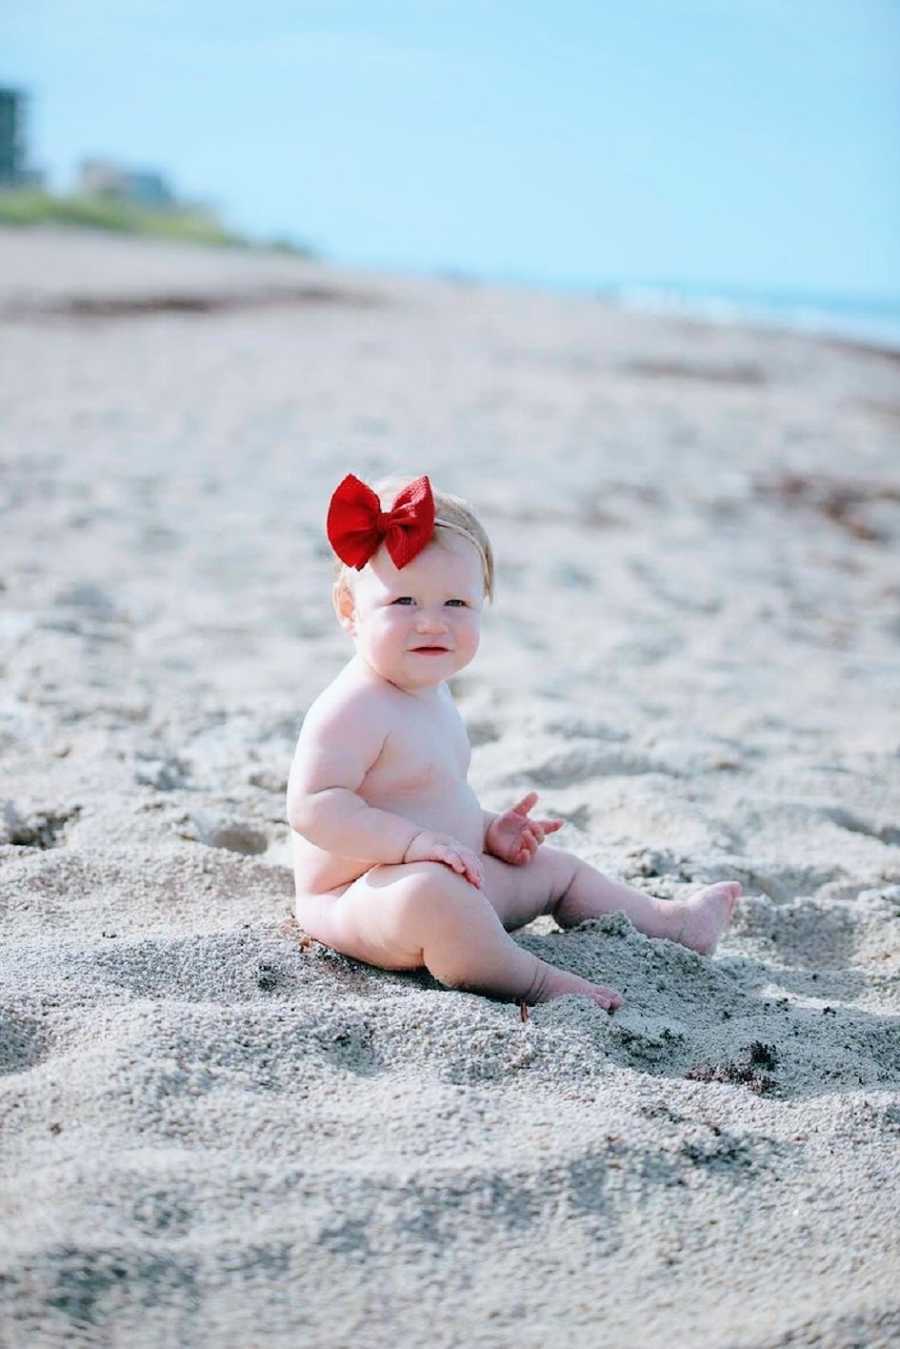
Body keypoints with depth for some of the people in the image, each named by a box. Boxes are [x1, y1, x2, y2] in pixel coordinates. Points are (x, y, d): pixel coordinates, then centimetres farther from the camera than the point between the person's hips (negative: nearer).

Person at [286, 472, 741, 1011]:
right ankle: (535, 980, -27)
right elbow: (313, 807, -30)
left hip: (455, 881, 11)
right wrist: (414, 841, -34)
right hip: (354, 898, -10)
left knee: (560, 869, 22)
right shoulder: (353, 709, -23)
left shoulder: (432, 695, 11)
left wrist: (489, 831, 10)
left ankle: (671, 921, 42)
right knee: (430, 891, -42)